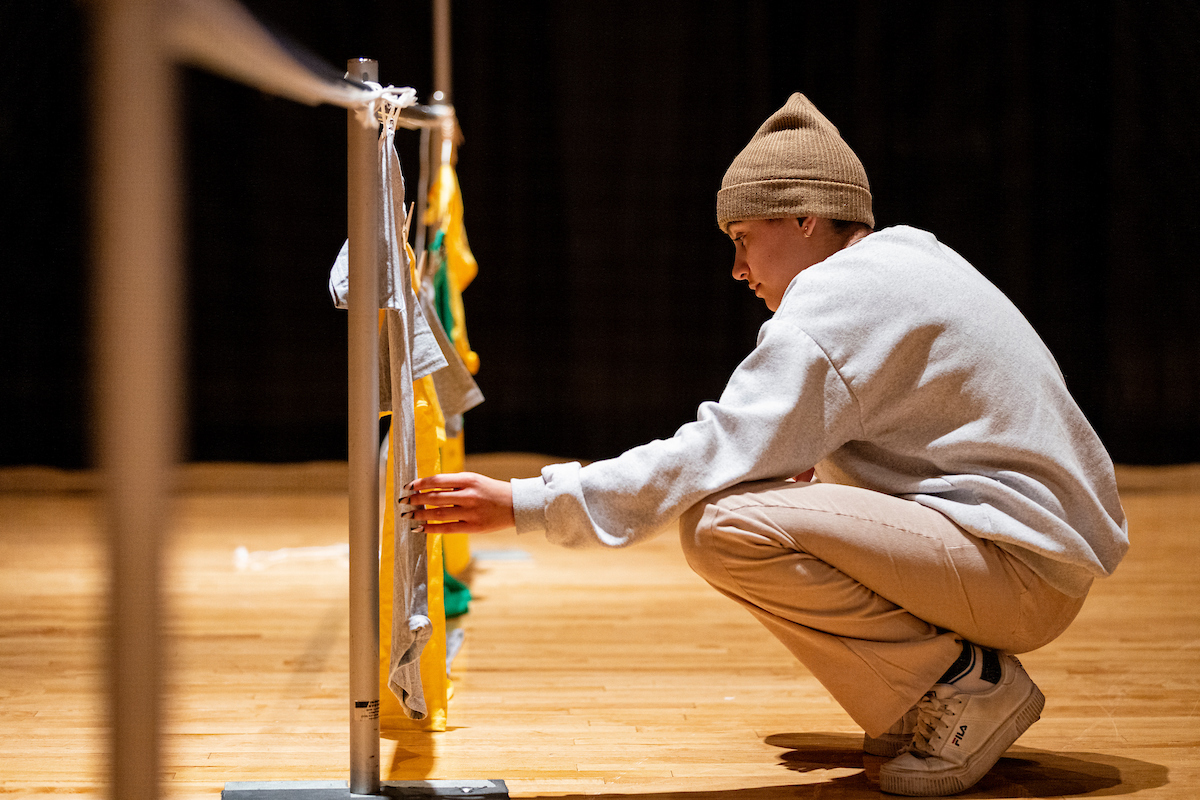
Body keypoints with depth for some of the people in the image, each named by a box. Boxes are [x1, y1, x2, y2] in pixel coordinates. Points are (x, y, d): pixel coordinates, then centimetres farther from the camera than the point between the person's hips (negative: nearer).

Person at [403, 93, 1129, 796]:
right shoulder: (906, 260, 17)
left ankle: (967, 687, -10)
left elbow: (710, 459, -20)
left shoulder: (837, 303, -14)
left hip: (1025, 570, -10)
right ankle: (927, 699, 12)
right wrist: (809, 468, 8)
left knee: (724, 526, -23)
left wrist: (522, 504, -18)